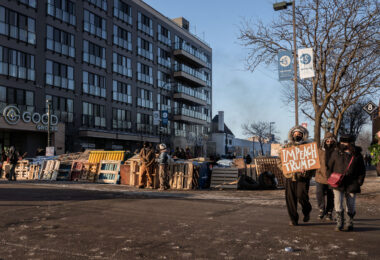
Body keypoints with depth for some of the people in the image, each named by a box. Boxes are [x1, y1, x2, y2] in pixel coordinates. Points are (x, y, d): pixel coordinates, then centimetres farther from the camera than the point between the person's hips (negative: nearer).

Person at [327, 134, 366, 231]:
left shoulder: (357, 155, 3)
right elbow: (330, 167, 12)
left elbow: (362, 170, 11)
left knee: (351, 206, 6)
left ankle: (350, 223, 24)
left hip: (351, 185, 0)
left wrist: (359, 181, 3)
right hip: (338, 184, 0)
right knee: (338, 203, -10)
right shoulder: (336, 153, 4)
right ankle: (339, 223, 3)